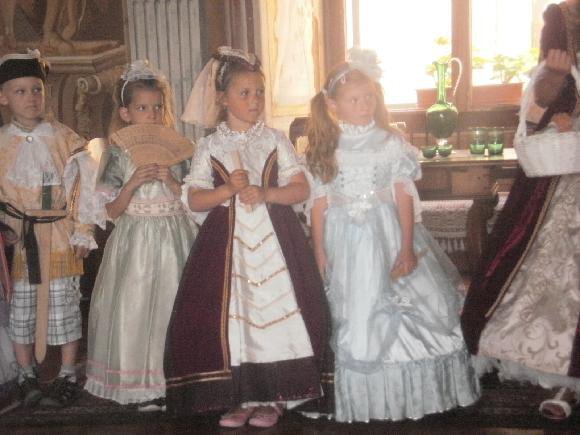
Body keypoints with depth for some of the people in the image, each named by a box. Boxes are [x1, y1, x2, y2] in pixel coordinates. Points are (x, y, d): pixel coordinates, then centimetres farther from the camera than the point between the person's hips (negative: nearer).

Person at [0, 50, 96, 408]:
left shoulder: (65, 139, -1)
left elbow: (82, 188, 0)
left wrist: (82, 233, -4)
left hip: (60, 237, -1)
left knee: (64, 308, 4)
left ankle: (68, 378, 17)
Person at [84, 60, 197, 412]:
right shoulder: (119, 155, 1)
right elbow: (112, 212, 0)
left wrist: (171, 181, -12)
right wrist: (132, 183, -15)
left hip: (174, 236, 1)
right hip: (136, 239, -1)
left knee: (175, 306, 0)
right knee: (136, 307, 0)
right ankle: (146, 386, 12)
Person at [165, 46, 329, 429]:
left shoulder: (275, 140, 4)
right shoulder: (210, 146, 4)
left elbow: (301, 189, 0)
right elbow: (194, 200, 0)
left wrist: (264, 193, -15)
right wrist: (229, 190, -16)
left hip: (273, 236, 0)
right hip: (228, 238, 1)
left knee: (275, 309, -2)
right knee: (229, 314, 0)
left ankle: (273, 397, 12)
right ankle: (240, 397, 16)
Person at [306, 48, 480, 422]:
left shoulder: (390, 143, -2)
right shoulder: (326, 149, 1)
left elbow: (404, 197, -3)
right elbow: (319, 202, 3)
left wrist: (407, 247, -8)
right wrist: (319, 251, 0)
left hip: (386, 238, -1)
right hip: (345, 242, 1)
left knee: (401, 313, 0)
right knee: (352, 317, 7)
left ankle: (408, 391, 17)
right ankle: (362, 397, 21)